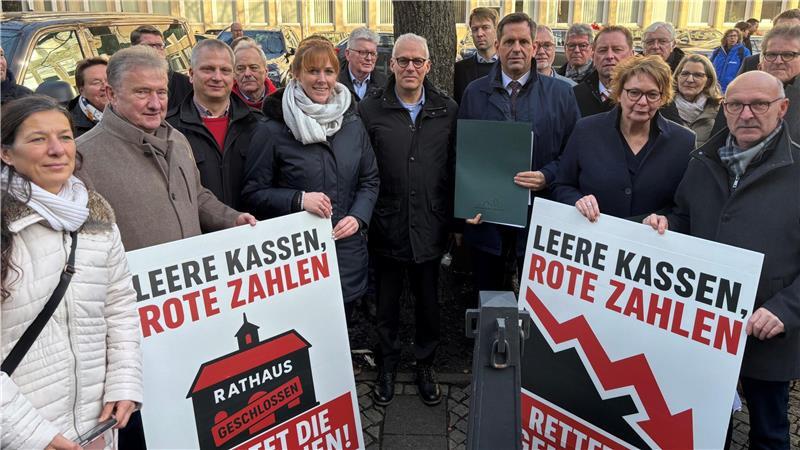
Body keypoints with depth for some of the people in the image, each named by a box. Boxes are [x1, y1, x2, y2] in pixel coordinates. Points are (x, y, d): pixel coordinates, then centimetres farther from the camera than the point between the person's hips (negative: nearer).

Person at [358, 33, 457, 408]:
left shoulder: (447, 110, 1)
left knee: (428, 302, 15)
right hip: (386, 226, -1)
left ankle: (425, 364, 36)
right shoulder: (370, 109, -4)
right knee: (387, 303, 15)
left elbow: (455, 167, 3)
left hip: (429, 227, 1)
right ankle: (387, 365, 36)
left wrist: (455, 218, -1)